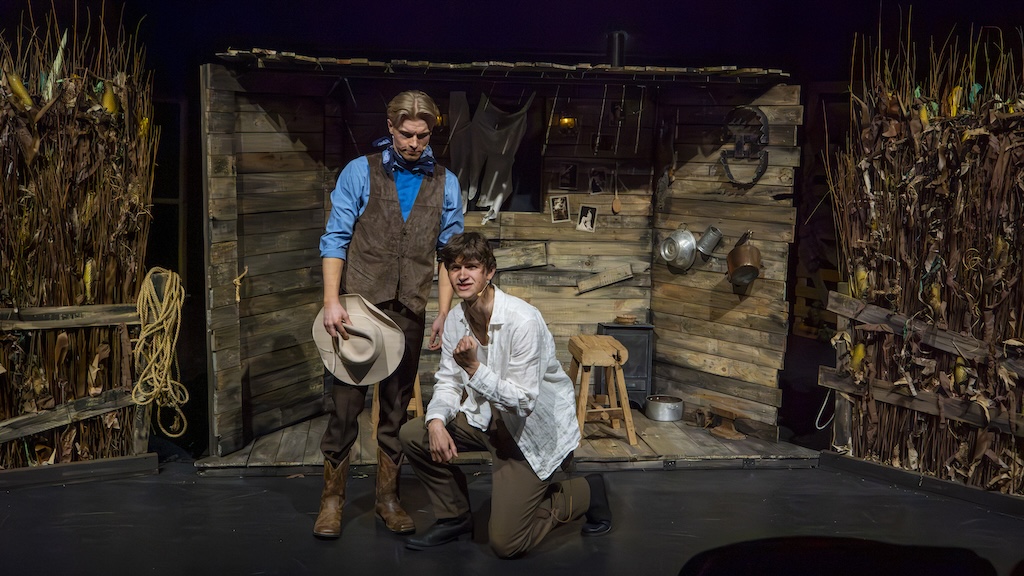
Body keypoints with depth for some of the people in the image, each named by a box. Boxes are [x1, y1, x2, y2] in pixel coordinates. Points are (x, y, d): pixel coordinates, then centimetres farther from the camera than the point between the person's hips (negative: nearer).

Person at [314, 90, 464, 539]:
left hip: (409, 312, 2)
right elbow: (335, 239, -1)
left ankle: (388, 497, 21)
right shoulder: (360, 172, 2)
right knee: (346, 402, -2)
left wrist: (444, 313, 2)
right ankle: (332, 498, 11)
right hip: (358, 304, -2)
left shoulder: (445, 184, 9)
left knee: (397, 407, 9)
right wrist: (331, 301, -10)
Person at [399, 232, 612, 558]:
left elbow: (524, 401, -27)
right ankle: (454, 517, 12)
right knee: (413, 435, -7)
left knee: (505, 543, -8)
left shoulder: (523, 321, -27)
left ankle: (585, 493, 14)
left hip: (536, 430, -7)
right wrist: (436, 421, -18)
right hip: (489, 418, 7)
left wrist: (474, 368, -38)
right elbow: (448, 382, 2)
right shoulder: (456, 319, -4)